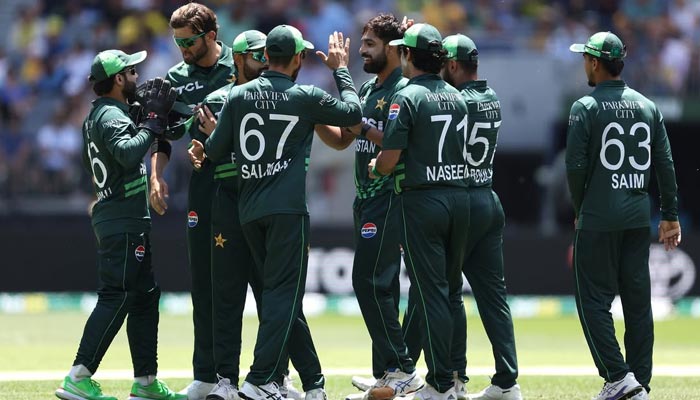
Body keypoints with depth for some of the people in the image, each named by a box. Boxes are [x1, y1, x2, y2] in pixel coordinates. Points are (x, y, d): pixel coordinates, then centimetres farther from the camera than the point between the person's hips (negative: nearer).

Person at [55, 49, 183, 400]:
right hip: (123, 222, -11)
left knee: (145, 295, 14)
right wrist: (153, 119, -23)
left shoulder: (97, 116, 16)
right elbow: (128, 153, -33)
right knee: (116, 297, -13)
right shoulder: (111, 116, -16)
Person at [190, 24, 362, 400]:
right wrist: (341, 69, 22)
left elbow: (216, 151, 7)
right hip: (287, 210, -5)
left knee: (281, 297, 11)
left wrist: (200, 150, 30)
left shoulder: (238, 96, 5)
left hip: (249, 212, 5)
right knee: (283, 295, -4)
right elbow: (353, 112, 10)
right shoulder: (305, 98, -3)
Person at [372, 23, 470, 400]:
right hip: (460, 197, 6)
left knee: (431, 294, -4)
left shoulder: (407, 97, -10)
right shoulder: (457, 97, 10)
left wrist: (374, 167, 9)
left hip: (422, 201, -6)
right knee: (452, 291, 13)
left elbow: (390, 158, -14)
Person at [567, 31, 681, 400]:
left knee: (593, 299, -1)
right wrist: (670, 217, 10)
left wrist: (580, 212, 2)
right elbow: (665, 166, 7)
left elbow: (575, 166, -11)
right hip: (639, 217, 5)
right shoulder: (648, 107, 9)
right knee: (638, 301, 8)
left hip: (598, 218, -5)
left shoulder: (586, 108, -7)